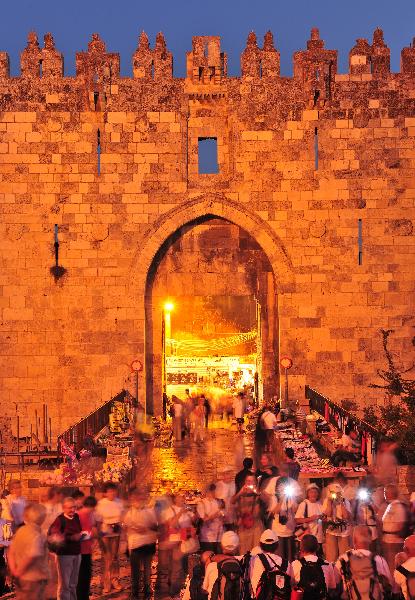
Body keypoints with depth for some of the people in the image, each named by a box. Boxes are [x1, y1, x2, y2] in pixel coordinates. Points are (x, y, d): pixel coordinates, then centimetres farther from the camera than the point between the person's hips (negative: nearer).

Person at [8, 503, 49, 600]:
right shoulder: (36, 535, -21)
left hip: (21, 579, 8)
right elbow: (32, 556, -34)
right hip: (34, 579, -8)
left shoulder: (20, 531, 4)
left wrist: (13, 570, 0)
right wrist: (19, 572, -20)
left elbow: (11, 553, 7)